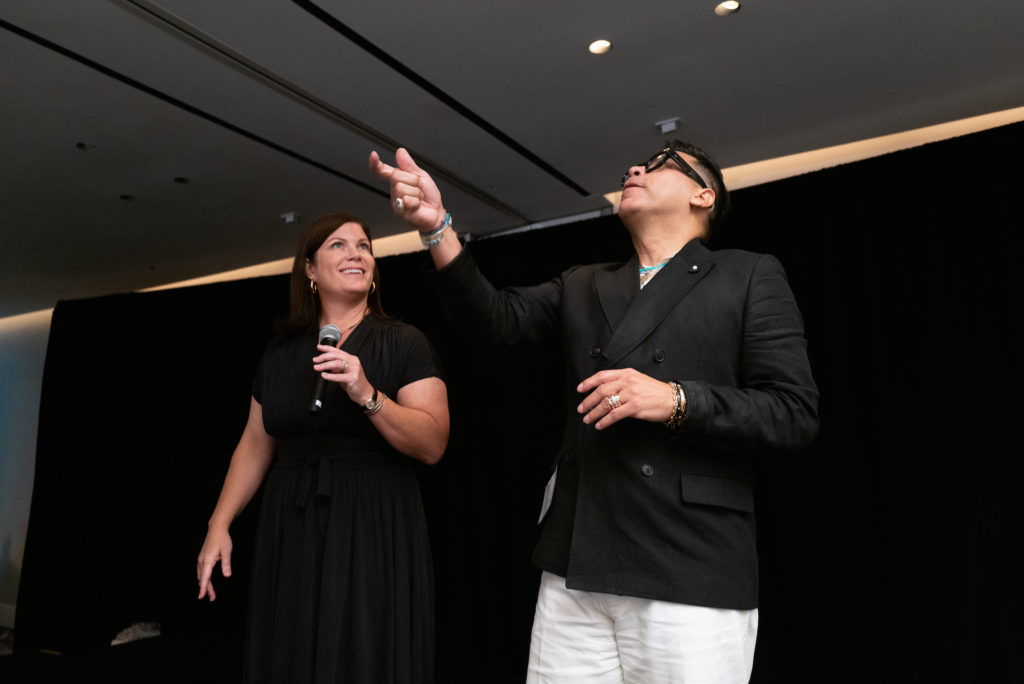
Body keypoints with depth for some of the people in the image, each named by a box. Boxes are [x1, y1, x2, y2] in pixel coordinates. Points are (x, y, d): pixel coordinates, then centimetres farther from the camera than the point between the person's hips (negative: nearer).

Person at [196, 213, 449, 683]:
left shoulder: (405, 344, -3)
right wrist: (218, 525, 6)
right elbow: (254, 445, 13)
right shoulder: (281, 352, 11)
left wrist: (367, 395, -22)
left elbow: (433, 445, -12)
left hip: (373, 530, -3)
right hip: (291, 533, 4)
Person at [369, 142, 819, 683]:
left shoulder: (749, 277, 5)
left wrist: (674, 400, -16)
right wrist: (436, 226, -10)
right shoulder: (581, 287, 17)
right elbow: (496, 318, 3)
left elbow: (796, 411, -2)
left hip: (691, 577, -3)